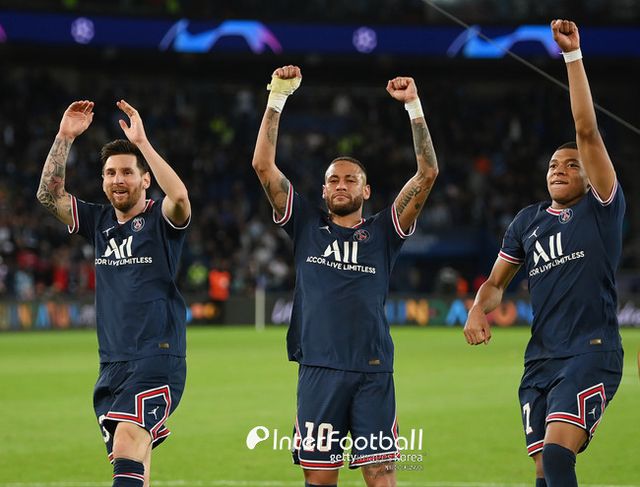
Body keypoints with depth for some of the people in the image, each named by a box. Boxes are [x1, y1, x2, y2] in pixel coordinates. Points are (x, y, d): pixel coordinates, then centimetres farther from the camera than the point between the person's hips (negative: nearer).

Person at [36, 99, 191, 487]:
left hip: (157, 361, -6)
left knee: (126, 448, -24)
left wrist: (141, 142, -22)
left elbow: (180, 197, -24)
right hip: (112, 365, 6)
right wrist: (65, 138, -2)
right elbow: (49, 194, 7)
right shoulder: (99, 221, 14)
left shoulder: (160, 220, -1)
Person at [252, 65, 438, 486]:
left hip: (373, 372, -1)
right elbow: (264, 164, 8)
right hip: (319, 370, 1)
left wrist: (414, 107, -2)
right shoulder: (307, 226, 13)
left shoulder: (382, 231, 11)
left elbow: (428, 173, 3)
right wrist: (278, 97, 2)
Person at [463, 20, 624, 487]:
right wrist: (478, 310, 0)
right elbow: (497, 281, 24)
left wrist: (574, 56, -10)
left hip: (592, 354, -6)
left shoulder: (601, 208, 1)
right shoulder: (529, 220, 17)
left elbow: (588, 133, -7)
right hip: (540, 359, 6)